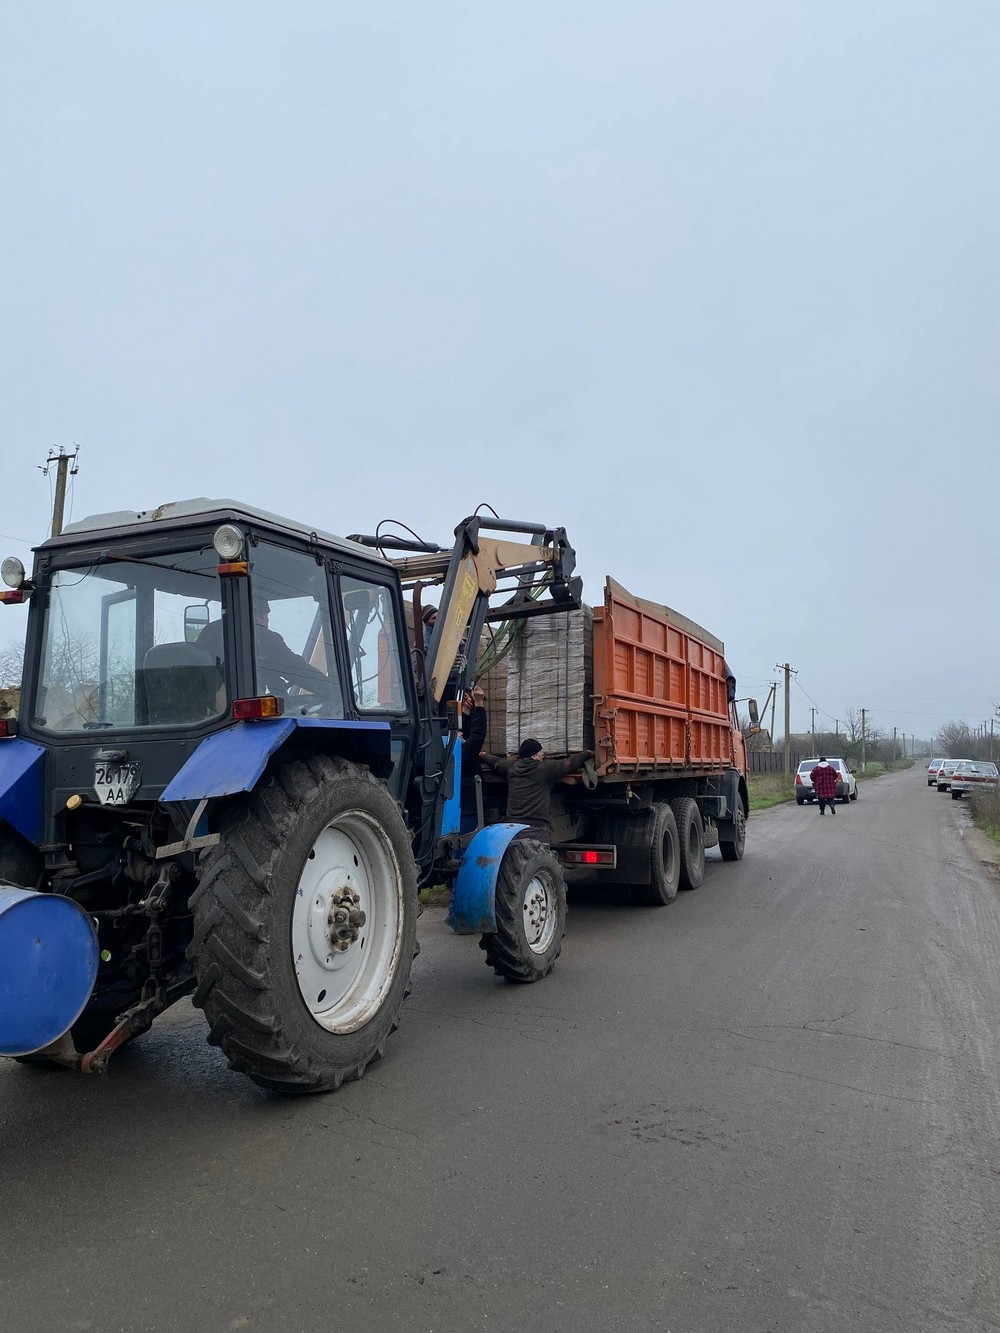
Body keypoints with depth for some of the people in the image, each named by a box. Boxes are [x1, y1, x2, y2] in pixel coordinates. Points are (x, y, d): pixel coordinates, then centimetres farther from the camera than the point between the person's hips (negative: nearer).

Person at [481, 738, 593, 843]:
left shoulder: (511, 767, 11)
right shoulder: (545, 768, -4)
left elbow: (495, 762, 31)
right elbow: (570, 763, 5)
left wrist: (482, 756, 52)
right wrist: (587, 753, 22)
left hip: (514, 825, 6)